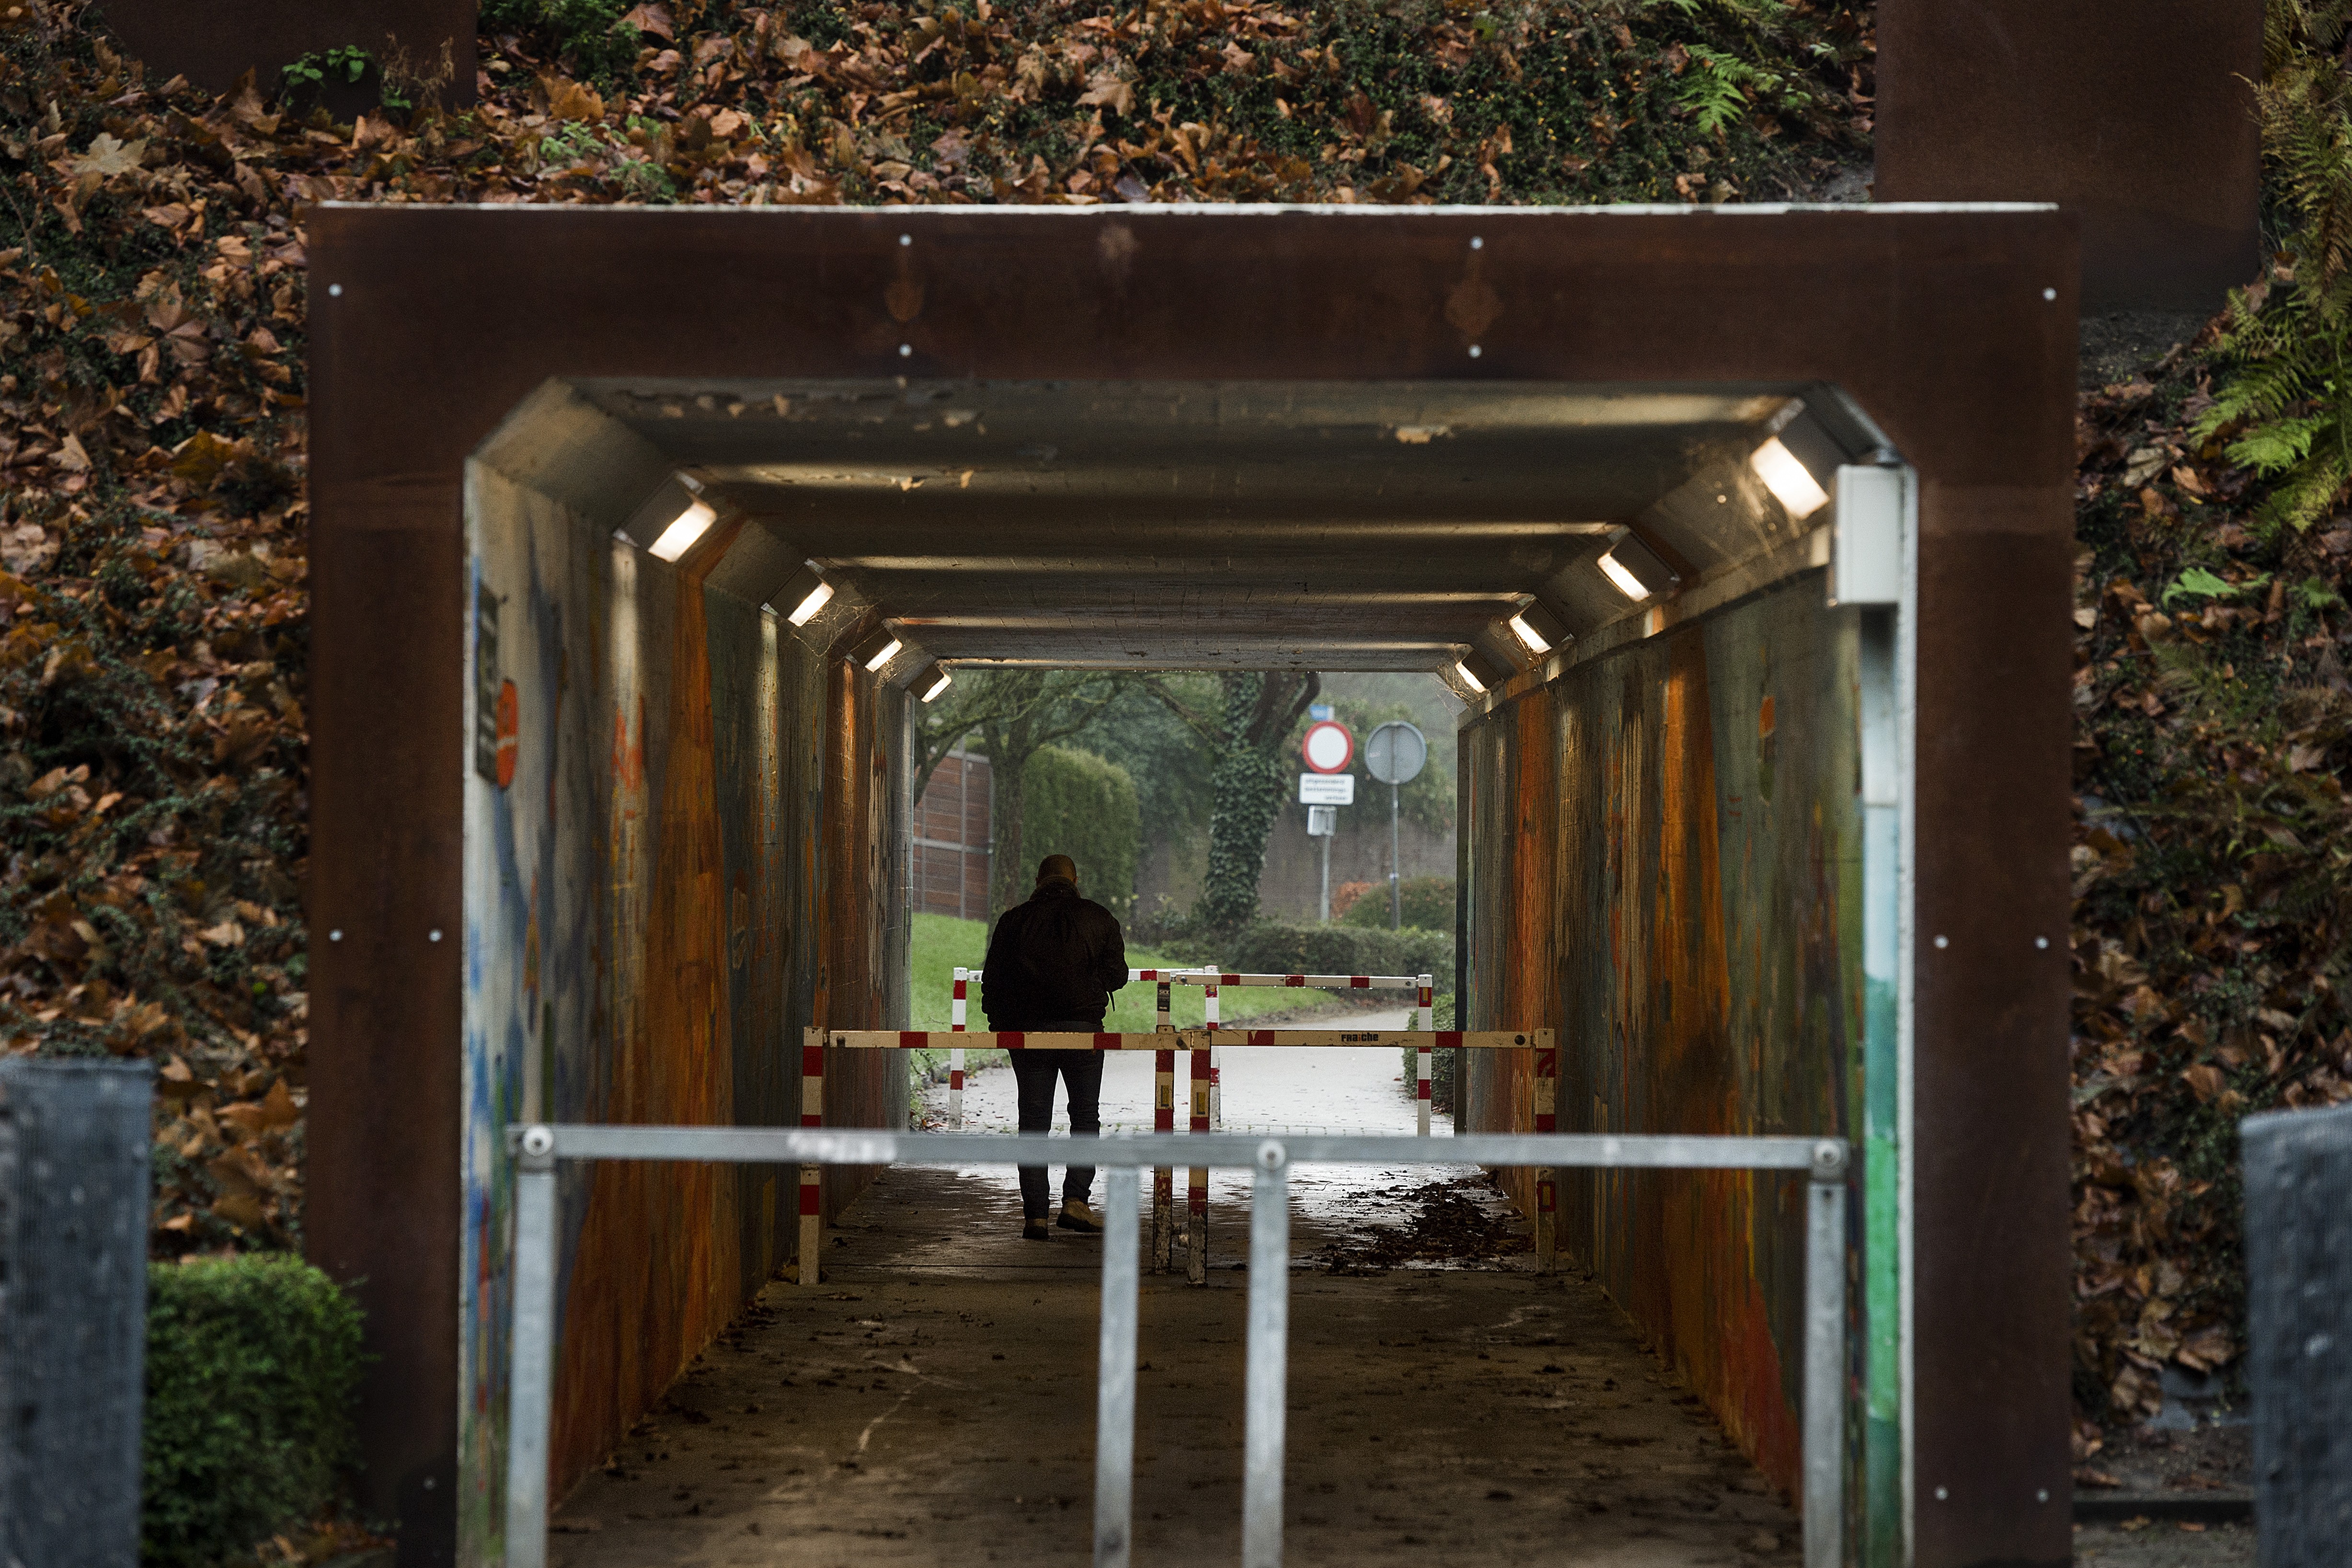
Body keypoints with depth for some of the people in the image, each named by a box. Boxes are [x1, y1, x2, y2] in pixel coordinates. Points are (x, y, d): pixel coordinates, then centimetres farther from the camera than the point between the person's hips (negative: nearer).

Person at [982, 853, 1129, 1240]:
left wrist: (999, 1025, 15)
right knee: (1086, 1117, 11)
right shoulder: (1098, 918, 3)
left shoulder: (1013, 920, 5)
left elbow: (993, 980, 5)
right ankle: (1075, 1201, -4)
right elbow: (1117, 973, 3)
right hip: (1082, 1027, -1)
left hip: (1028, 1031, 1)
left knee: (1034, 1122, 5)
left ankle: (1035, 1215, -1)